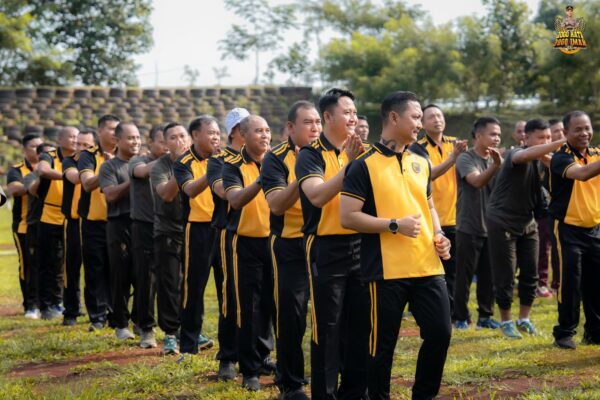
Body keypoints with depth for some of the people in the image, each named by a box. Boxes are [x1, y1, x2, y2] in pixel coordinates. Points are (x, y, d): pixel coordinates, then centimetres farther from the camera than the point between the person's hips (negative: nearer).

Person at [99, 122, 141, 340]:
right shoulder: (109, 166, 2)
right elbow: (111, 194, -11)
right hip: (120, 225, -3)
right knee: (121, 276, 2)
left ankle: (140, 319, 18)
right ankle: (121, 324, 11)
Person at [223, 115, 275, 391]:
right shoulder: (234, 166, -7)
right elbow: (235, 200, -23)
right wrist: (261, 179, -36)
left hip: (272, 240, 4)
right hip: (247, 242, -4)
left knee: (269, 304, 10)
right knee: (248, 307, -1)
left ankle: (262, 357, 27)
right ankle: (249, 370, 7)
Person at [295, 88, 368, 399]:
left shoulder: (358, 152, 10)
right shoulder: (311, 155, -7)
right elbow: (317, 195, -23)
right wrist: (348, 164, -26)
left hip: (359, 245, 6)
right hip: (326, 248, -6)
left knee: (360, 324, 11)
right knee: (328, 327, 0)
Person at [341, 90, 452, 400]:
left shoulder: (421, 163, 13)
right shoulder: (365, 166, -7)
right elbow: (348, 216, -11)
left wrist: (438, 234, 6)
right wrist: (395, 225, -17)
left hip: (428, 267, 6)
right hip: (387, 270, -6)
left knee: (440, 333, 4)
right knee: (383, 342, 2)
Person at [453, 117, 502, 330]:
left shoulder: (495, 159, 10)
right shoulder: (466, 159, -10)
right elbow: (477, 181, -28)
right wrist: (496, 165, -43)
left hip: (490, 228, 6)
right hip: (469, 228, -6)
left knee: (488, 277, 9)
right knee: (464, 276, 1)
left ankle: (485, 316, 19)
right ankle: (461, 318, 9)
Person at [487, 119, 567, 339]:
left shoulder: (542, 162, 6)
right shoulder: (515, 154, -19)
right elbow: (527, 155, -42)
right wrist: (562, 143, -51)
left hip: (528, 223, 7)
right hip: (503, 223, -7)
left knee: (530, 274, 7)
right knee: (505, 277, -1)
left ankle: (524, 319, 22)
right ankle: (506, 321, 15)